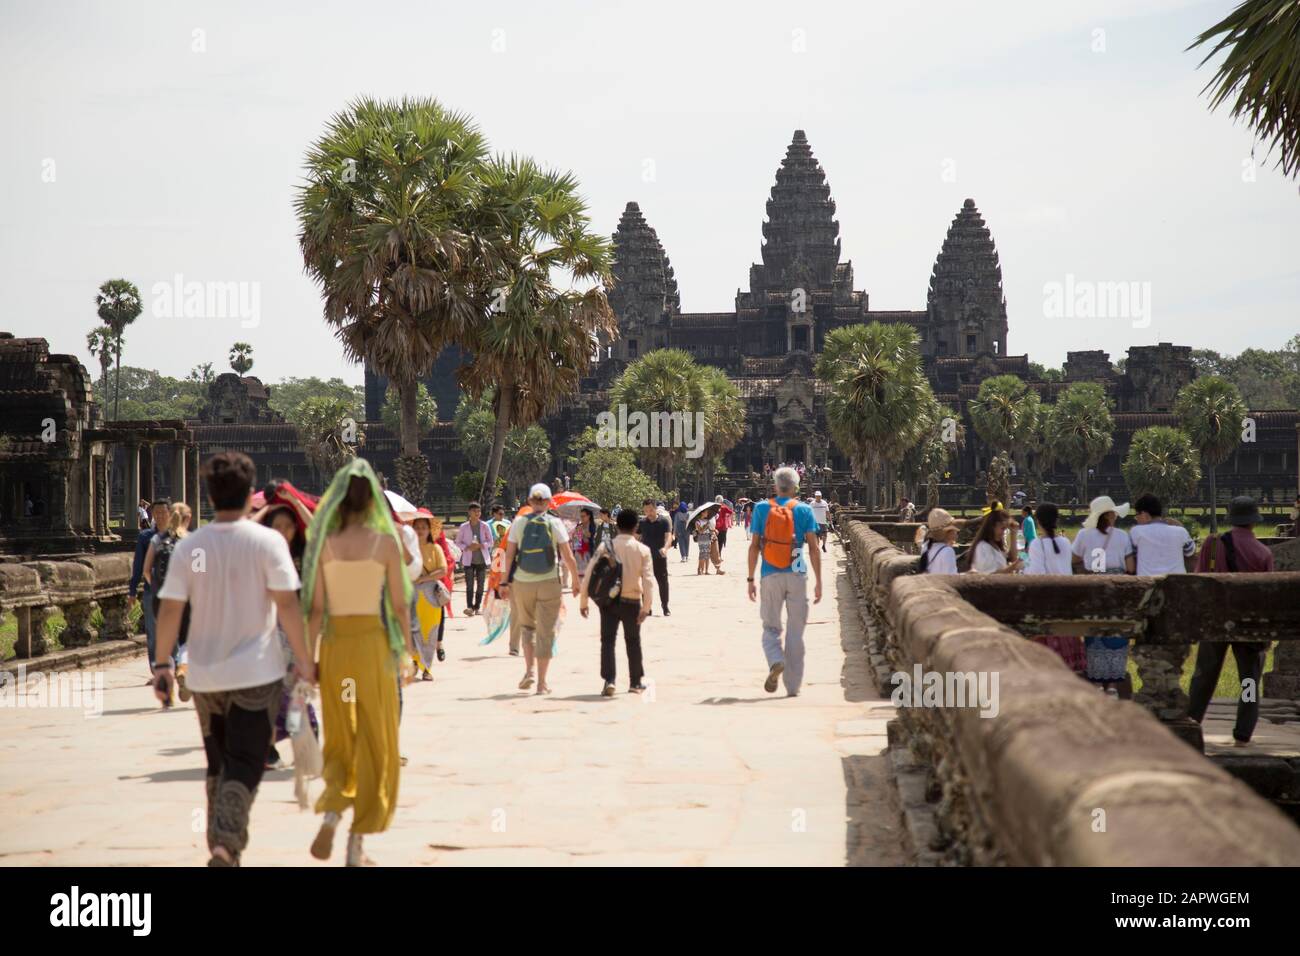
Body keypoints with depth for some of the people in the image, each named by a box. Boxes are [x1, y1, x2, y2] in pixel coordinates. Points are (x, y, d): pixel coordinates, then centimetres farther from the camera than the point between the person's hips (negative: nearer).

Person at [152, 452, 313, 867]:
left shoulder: (189, 547, -1)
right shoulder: (268, 542, -9)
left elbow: (169, 610, -2)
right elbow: (286, 603, -12)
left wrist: (162, 664, 6)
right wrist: (303, 658, -3)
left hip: (205, 673, 3)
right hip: (256, 672, -3)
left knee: (218, 763, 19)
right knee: (245, 764, 0)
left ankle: (224, 842, 26)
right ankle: (225, 842, -19)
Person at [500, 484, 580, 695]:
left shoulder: (519, 523, 0)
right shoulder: (555, 523, -3)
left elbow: (509, 554, -1)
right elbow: (568, 556, -3)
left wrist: (506, 582, 6)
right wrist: (576, 581, 9)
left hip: (522, 583, 1)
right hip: (549, 583, -1)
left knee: (527, 626, 21)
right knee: (545, 632, 6)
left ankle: (529, 670, 3)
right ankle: (542, 683, 7)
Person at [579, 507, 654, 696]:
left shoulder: (605, 546, -4)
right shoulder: (642, 550, -5)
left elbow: (589, 575, -4)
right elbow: (648, 580, -11)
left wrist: (583, 601, 3)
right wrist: (646, 607, -11)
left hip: (608, 601, 0)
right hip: (631, 601, 0)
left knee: (607, 640, 3)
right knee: (633, 642, 15)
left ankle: (609, 680, -12)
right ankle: (635, 682, 24)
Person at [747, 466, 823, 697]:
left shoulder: (761, 508, 3)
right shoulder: (804, 510, 1)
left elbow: (754, 546, 2)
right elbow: (813, 548, -2)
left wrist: (751, 579, 7)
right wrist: (819, 582, 3)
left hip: (770, 576, 0)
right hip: (797, 575, 0)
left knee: (770, 627, 11)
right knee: (795, 632, 7)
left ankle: (776, 661, -19)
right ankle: (793, 685, 8)